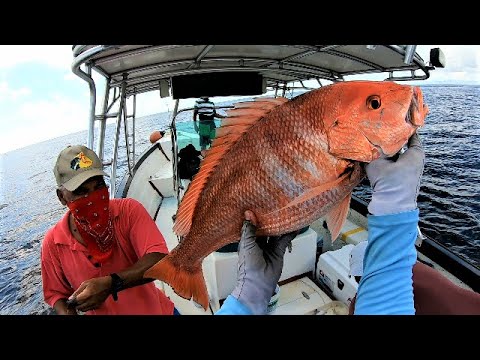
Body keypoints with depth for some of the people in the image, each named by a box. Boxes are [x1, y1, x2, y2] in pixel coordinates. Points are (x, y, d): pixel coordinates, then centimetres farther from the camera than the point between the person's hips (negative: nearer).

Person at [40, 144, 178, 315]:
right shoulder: (53, 243, -14)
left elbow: (158, 259, -29)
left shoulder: (129, 210, -22)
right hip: (97, 311, 1)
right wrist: (66, 312, -21)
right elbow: (57, 294, -2)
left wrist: (111, 284, -37)